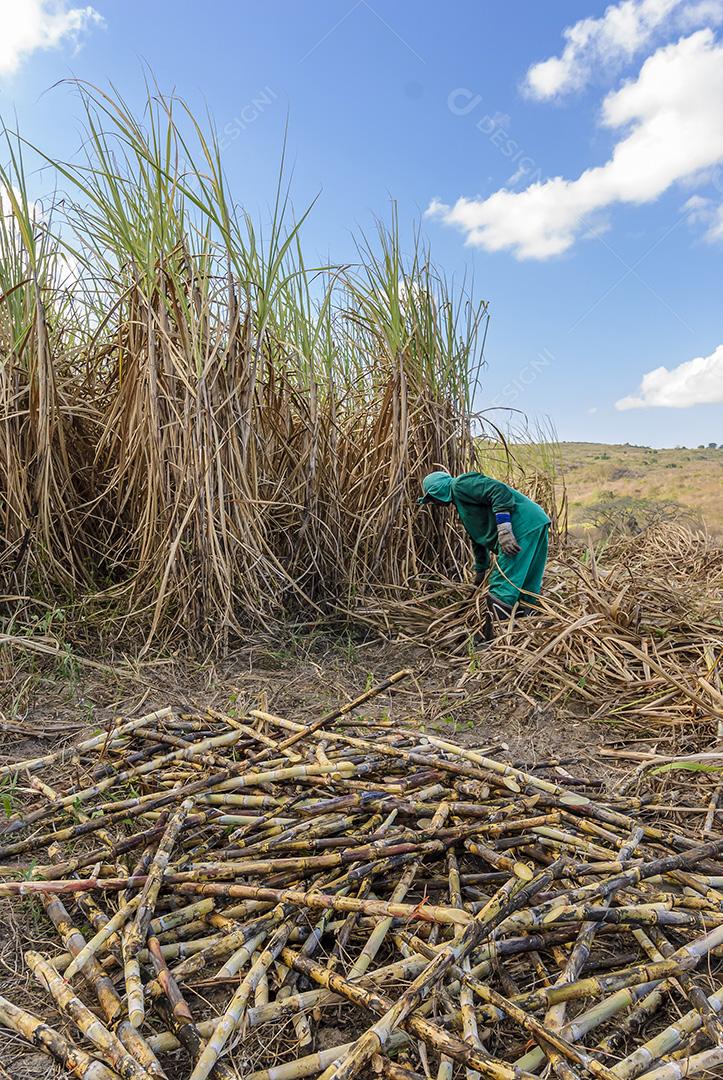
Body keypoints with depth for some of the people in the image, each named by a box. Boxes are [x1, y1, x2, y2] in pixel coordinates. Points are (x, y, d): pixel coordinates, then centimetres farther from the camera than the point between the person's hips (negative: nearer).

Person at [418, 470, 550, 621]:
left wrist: (503, 530, -24)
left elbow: (499, 490, -19)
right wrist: (480, 570, 47)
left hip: (523, 525, -11)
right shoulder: (459, 501, 27)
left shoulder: (460, 484, -4)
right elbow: (479, 537, 38)